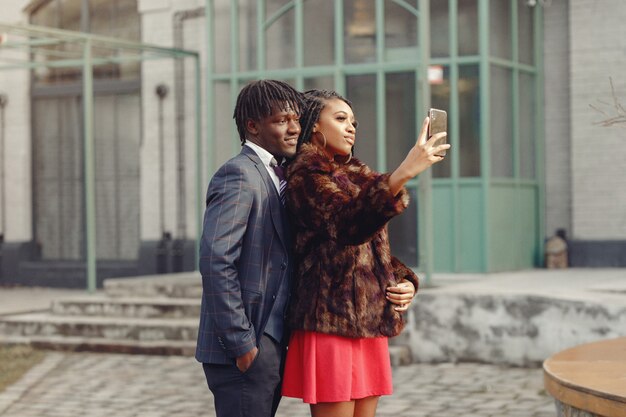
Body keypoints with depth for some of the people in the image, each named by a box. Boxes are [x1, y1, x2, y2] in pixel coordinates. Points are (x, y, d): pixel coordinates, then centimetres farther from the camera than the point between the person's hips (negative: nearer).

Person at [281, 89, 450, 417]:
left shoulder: (353, 176, 21)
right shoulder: (306, 175, -6)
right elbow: (349, 224, -26)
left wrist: (404, 281, 5)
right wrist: (404, 173, -36)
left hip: (370, 325, 8)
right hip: (332, 323, -8)